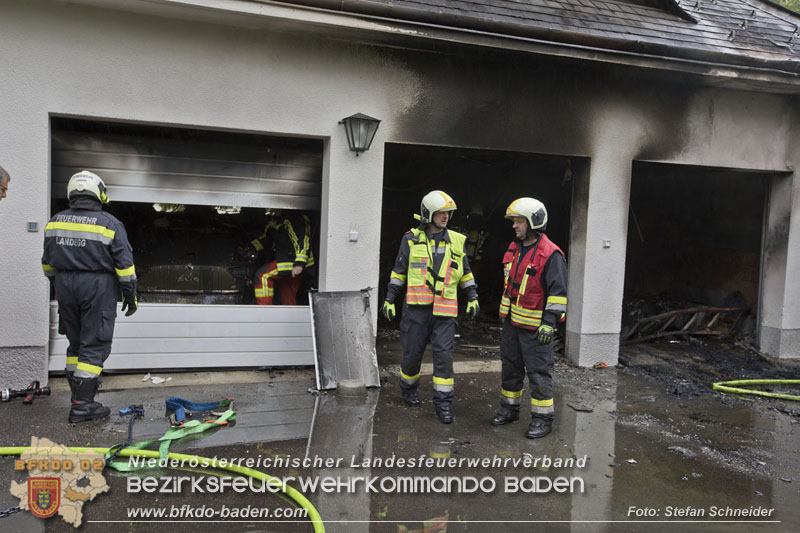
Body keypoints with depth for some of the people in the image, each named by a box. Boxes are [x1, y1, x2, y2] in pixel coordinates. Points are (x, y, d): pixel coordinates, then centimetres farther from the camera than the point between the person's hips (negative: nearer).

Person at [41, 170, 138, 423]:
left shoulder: (55, 222, 6)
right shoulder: (109, 224, -9)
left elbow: (48, 263, 14)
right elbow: (125, 265, -8)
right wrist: (131, 296, 0)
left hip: (66, 288, 5)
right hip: (98, 288, -5)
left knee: (76, 344, 16)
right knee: (94, 346, -1)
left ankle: (79, 395, 23)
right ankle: (82, 405, -1)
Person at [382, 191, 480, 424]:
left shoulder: (455, 241, 8)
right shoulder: (412, 239, 2)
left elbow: (465, 273, 15)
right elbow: (398, 271, 6)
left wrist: (472, 298, 9)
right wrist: (389, 299, 5)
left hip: (444, 310, 1)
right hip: (417, 308, -1)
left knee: (444, 354, -3)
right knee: (412, 352, 8)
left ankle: (443, 402, 6)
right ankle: (408, 388, 33)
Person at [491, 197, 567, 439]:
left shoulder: (550, 254, -16)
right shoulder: (515, 249, 9)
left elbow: (558, 292, -17)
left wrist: (549, 322, -22)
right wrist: (505, 314, 21)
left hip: (535, 325, -8)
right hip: (512, 321, 8)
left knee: (538, 371, 0)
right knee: (510, 366, 16)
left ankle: (543, 418, 12)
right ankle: (509, 409, 30)